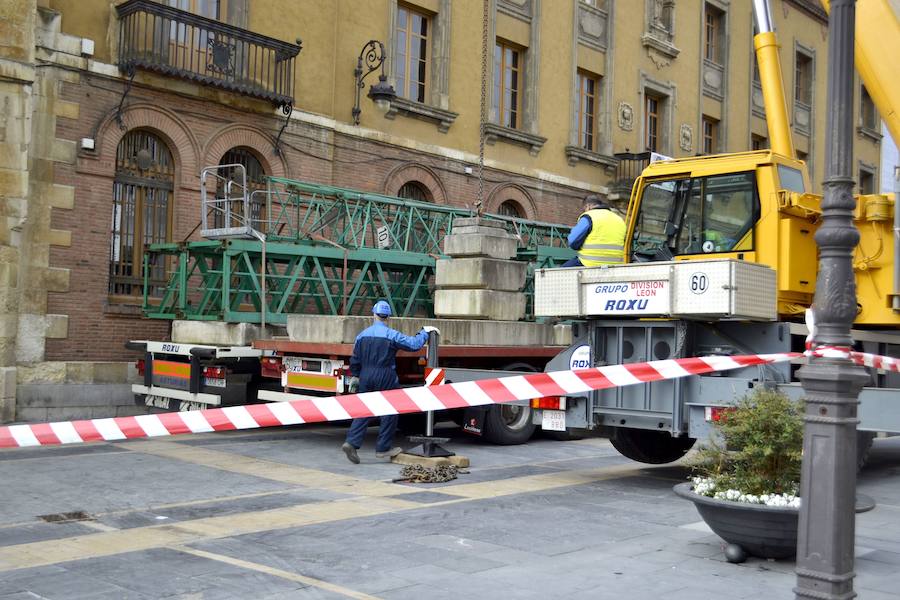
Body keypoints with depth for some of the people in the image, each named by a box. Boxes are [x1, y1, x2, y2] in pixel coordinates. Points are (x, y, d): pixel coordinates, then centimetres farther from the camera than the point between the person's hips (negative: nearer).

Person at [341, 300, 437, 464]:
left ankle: (351, 442, -5)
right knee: (389, 412, 8)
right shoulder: (391, 335, -9)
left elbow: (355, 359, 12)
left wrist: (355, 376, 25)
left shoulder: (363, 335, 6)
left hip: (366, 377, 5)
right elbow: (413, 344, -8)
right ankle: (383, 448, 12)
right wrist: (425, 332, 8)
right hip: (385, 378, -5)